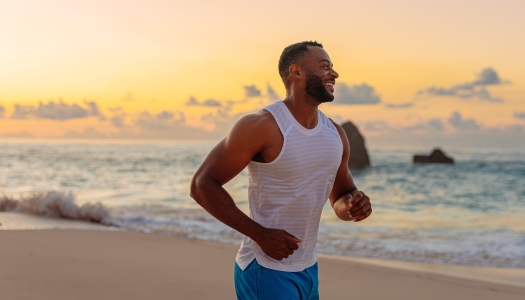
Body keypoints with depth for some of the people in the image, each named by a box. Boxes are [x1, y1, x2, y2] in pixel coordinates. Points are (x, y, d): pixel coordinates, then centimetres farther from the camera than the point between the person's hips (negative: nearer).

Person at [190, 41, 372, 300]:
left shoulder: (335, 134, 5)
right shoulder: (262, 126, -16)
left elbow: (340, 201, 17)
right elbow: (203, 184, -16)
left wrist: (353, 206, -8)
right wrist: (260, 234, -21)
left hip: (308, 270, 7)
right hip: (265, 270, -7)